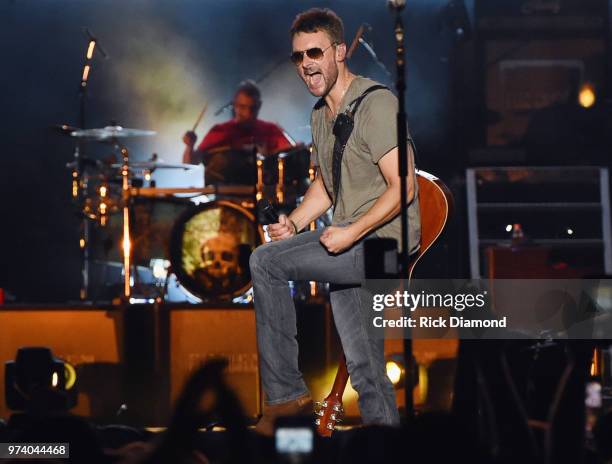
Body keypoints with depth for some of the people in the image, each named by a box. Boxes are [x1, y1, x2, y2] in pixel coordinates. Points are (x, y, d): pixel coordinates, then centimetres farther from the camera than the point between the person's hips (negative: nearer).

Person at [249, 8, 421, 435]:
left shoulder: (376, 104, -13)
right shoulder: (321, 114, 15)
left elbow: (402, 187, -18)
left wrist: (352, 233, -24)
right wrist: (294, 224, 5)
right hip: (351, 245, 9)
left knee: (266, 262, -17)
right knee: (364, 367, 9)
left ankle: (285, 392, -12)